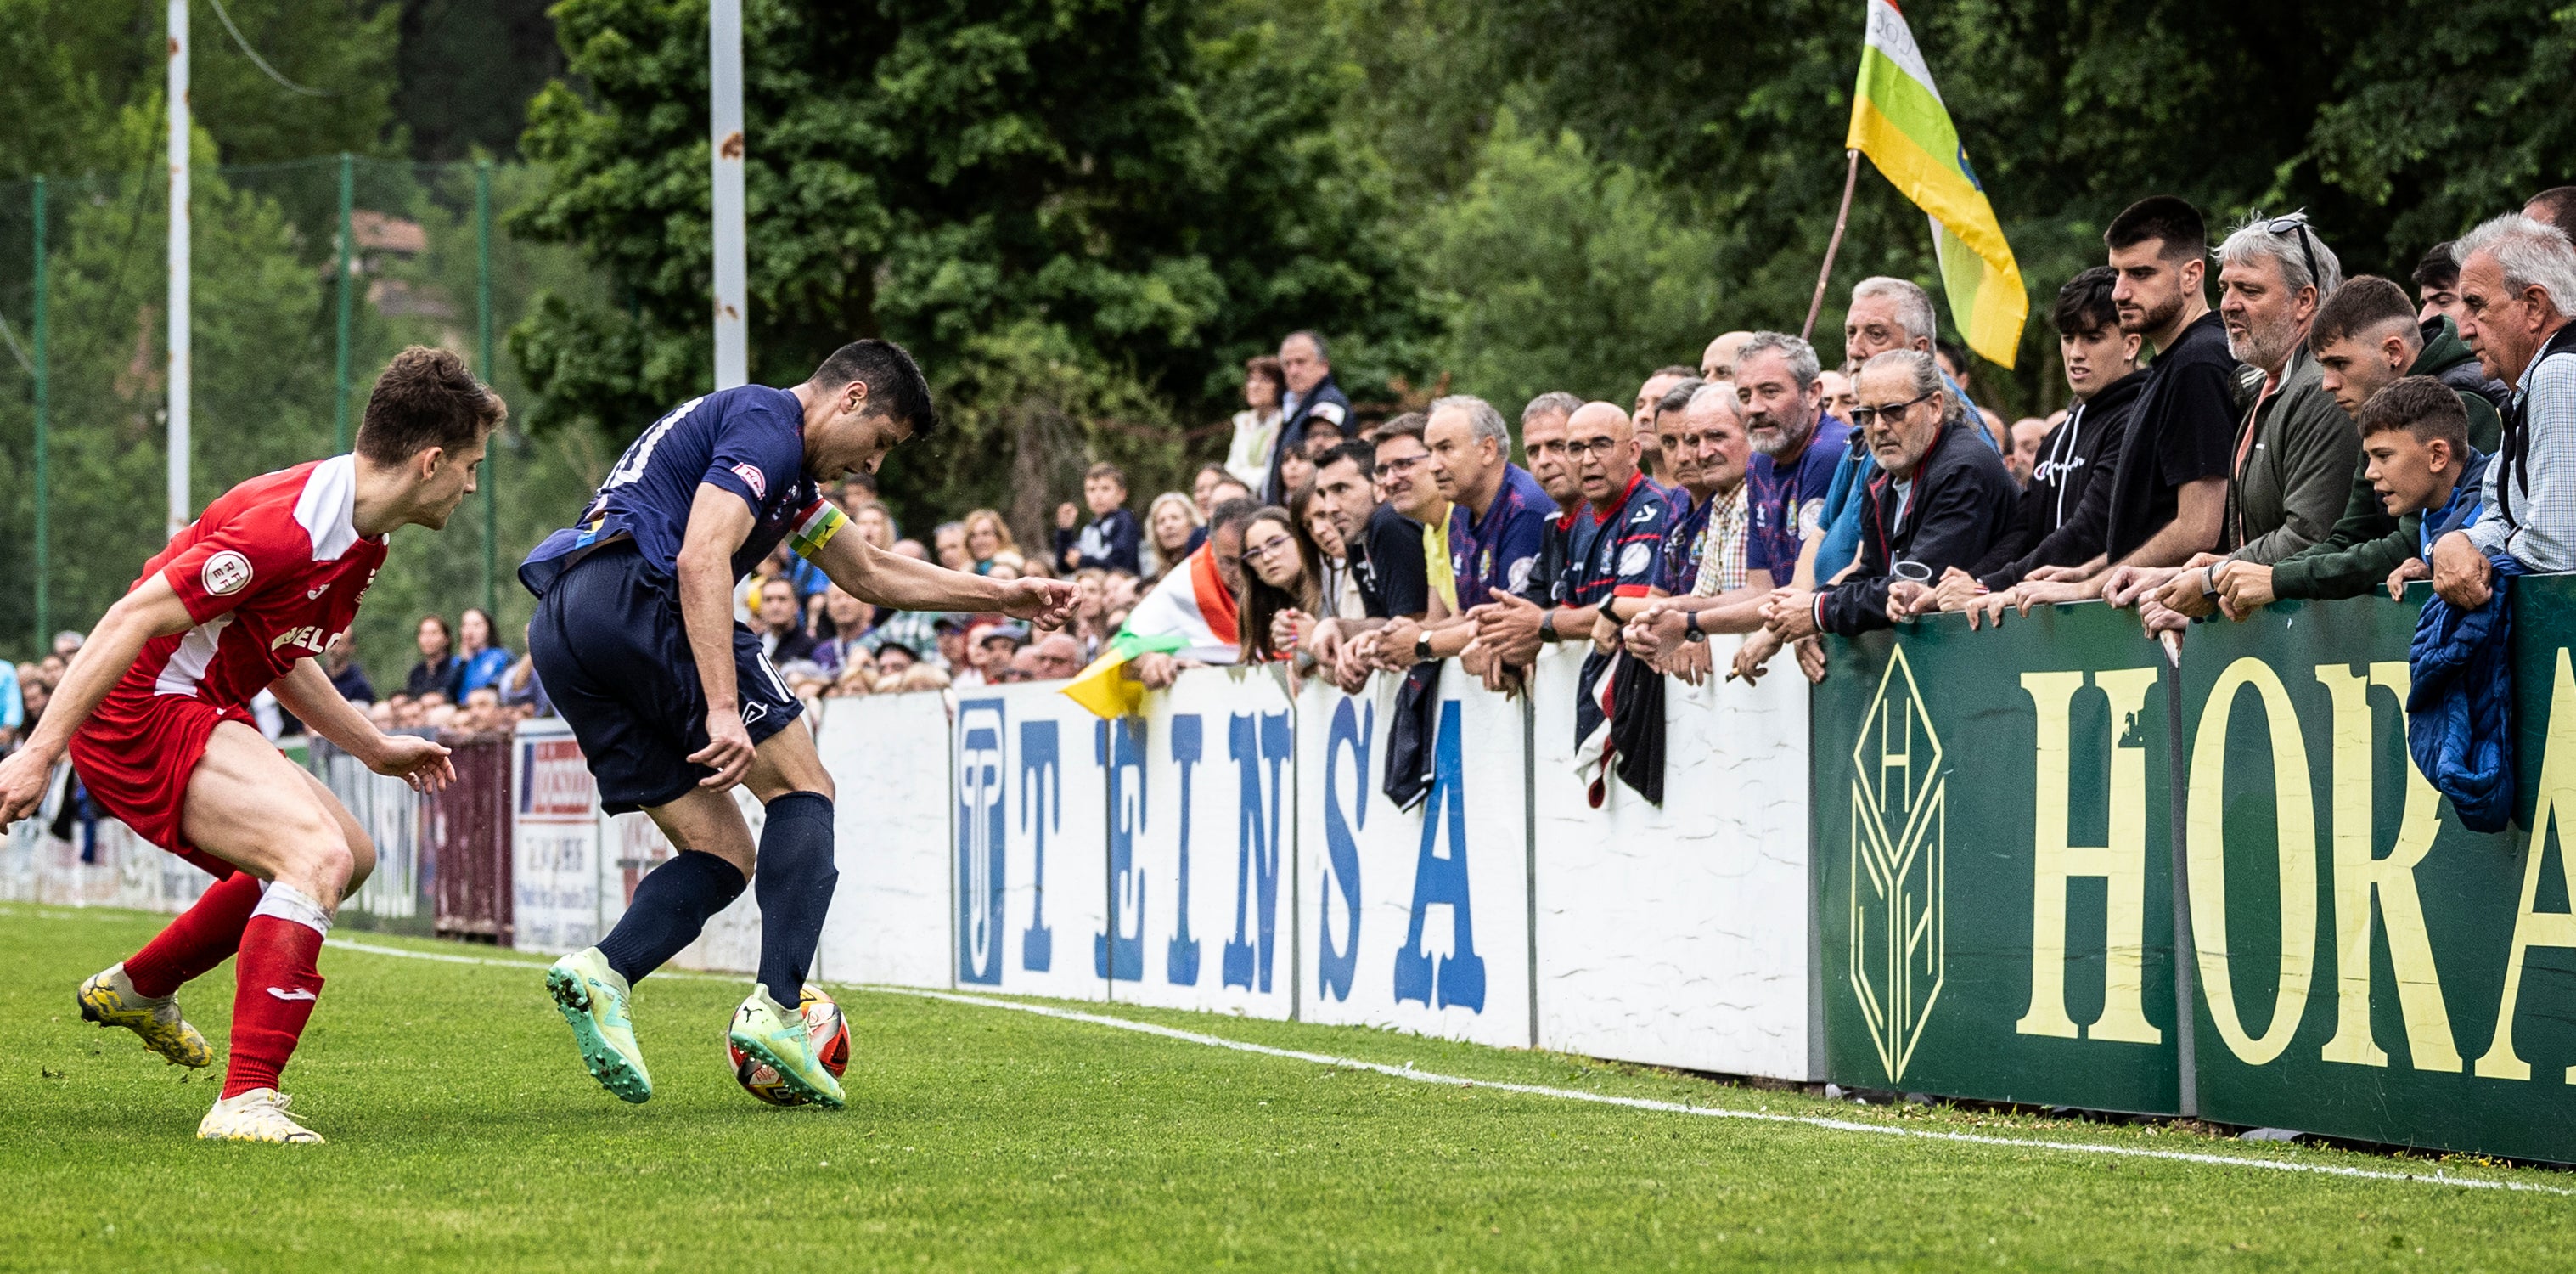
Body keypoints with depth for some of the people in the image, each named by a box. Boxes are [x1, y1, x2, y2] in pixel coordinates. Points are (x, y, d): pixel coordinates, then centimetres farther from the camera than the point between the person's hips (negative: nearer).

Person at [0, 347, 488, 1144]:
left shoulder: (359, 536, 8)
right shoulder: (292, 523, -24)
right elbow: (134, 618, -26)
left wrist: (374, 748, 23)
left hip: (198, 712, 11)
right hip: (142, 719, -11)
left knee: (350, 857, 22)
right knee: (319, 856, -26)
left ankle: (138, 987, 36)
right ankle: (246, 1100, -29)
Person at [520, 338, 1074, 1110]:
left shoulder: (787, 469, 29)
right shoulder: (765, 425, -3)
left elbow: (869, 574, 41)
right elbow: (701, 561, -18)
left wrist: (1004, 597, 41)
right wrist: (724, 710, -24)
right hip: (635, 596, -10)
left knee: (725, 854, 8)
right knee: (801, 787, -1)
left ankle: (601, 972, -14)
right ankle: (775, 1008, -15)